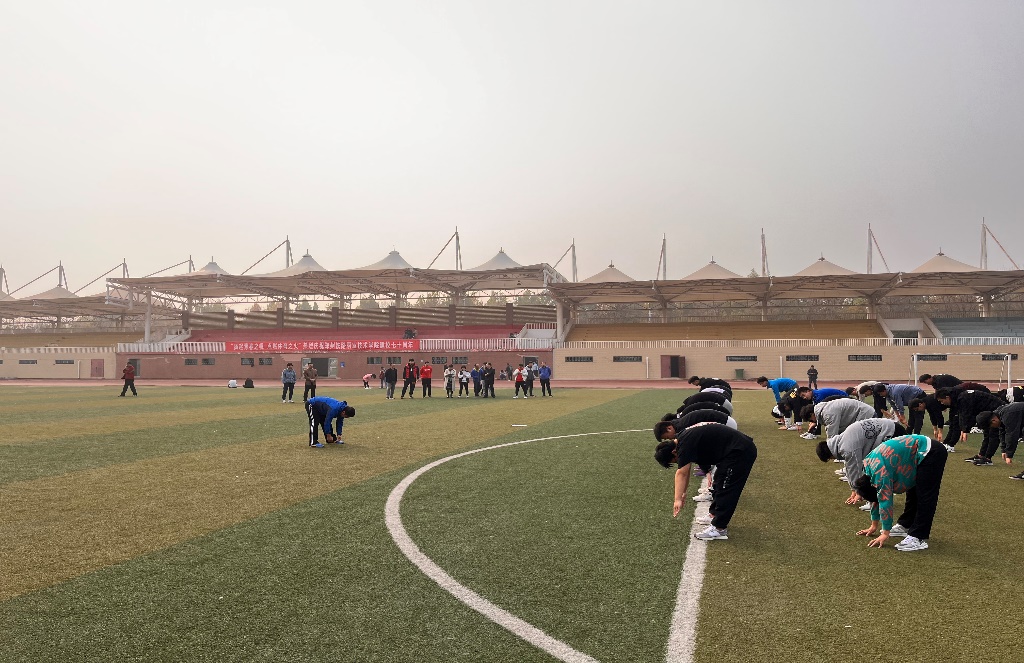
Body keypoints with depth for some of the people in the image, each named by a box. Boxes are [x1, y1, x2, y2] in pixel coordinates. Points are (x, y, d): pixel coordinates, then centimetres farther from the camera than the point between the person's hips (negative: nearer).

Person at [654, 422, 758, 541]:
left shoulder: (685, 444, -20)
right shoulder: (682, 439, 10)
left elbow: (682, 473, -24)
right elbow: (685, 471, 20)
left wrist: (678, 499, -25)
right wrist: (683, 492, 25)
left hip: (740, 452, -11)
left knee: (725, 489, -6)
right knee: (718, 485, 22)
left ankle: (719, 528, 0)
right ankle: (715, 516, 33)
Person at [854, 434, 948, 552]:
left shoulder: (879, 471, -22)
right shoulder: (870, 468, 6)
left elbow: (885, 500, -19)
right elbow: (876, 498, 16)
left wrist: (885, 534, -12)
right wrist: (874, 526, 21)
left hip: (932, 453, -10)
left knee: (925, 498, -11)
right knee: (913, 493, 16)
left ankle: (918, 538, -11)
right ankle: (905, 525, 26)